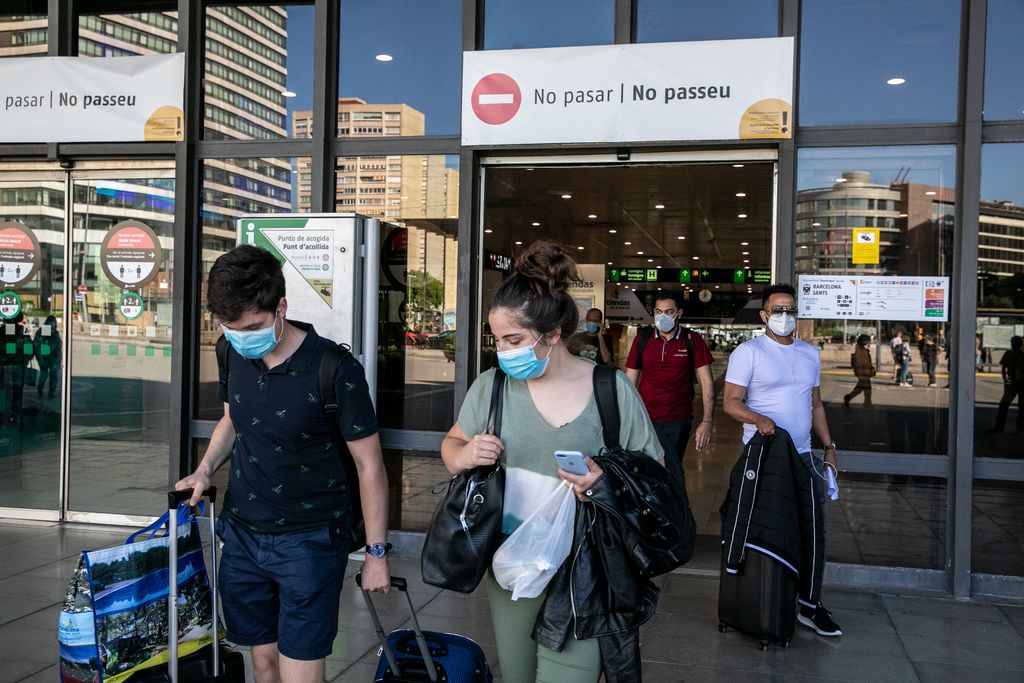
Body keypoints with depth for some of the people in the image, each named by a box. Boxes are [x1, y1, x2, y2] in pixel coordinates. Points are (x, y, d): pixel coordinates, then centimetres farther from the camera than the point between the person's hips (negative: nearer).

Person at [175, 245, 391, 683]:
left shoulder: (335, 370, -19)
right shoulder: (234, 355, -1)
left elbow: (369, 465, -12)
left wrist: (377, 552, -9)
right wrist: (205, 470, 0)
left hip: (309, 540, -5)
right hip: (242, 535, 6)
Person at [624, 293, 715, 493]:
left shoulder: (692, 340, -1)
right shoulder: (642, 339, 3)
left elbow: (707, 382, -3)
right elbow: (629, 381, 6)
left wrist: (707, 421, -11)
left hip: (678, 422, -1)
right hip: (645, 420, 1)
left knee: (673, 473, 9)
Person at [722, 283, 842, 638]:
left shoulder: (810, 354, 14)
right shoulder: (748, 352, -5)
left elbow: (816, 404, 20)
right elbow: (731, 402, -10)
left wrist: (829, 447, 12)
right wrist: (757, 418, -29)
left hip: (803, 455, 6)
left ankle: (810, 606, 13)